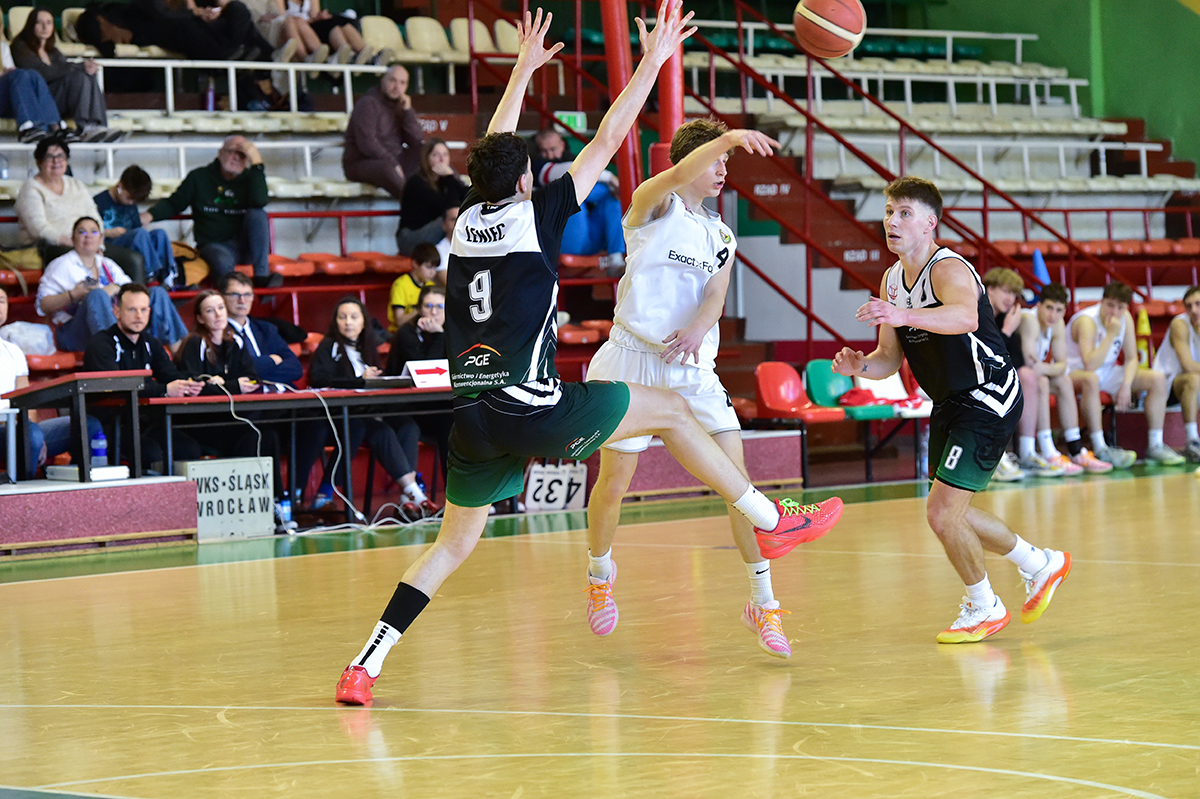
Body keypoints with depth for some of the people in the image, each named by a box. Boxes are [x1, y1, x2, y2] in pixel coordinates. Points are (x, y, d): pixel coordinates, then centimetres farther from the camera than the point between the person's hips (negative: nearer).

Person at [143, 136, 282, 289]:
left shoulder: (249, 178, 7)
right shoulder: (199, 177, 8)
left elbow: (259, 202, -16)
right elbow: (173, 204, 11)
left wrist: (256, 161, -17)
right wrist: (150, 215, -9)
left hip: (244, 246, 2)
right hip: (213, 246, -2)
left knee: (257, 214, -26)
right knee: (223, 262, -37)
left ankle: (261, 275, -27)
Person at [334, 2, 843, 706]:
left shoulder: (468, 221, 11)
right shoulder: (535, 217, -3)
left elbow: (494, 150, 29)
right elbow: (608, 140, 1)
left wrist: (524, 70, 40)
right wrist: (654, 61, 9)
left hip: (474, 421, 6)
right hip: (535, 410, -6)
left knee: (455, 543, 15)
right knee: (672, 411, 11)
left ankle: (366, 666, 4)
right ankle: (774, 521, 15)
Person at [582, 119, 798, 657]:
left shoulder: (721, 237, 17)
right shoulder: (653, 204, 2)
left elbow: (715, 295, 0)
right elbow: (678, 175, -22)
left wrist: (698, 328, -22)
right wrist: (727, 139, -38)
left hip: (693, 366, 4)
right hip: (633, 357, -4)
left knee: (738, 479, -9)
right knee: (614, 481, 3)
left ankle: (764, 603, -4)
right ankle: (599, 572, 33)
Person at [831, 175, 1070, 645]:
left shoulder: (948, 270, -23)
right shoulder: (892, 281, 4)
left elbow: (965, 316, -47)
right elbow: (891, 359, 8)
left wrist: (905, 316, -64)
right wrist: (860, 366, -15)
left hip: (988, 398, -9)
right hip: (949, 401, 10)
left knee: (942, 513, -13)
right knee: (951, 515, 18)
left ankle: (983, 607, 10)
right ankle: (1040, 565, 39)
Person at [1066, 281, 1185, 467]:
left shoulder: (1125, 318, -3)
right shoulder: (1087, 321, -25)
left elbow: (1131, 358, -1)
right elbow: (1090, 365, -35)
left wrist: (1126, 385, -18)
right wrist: (1111, 334, -34)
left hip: (1107, 372, 8)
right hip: (1075, 373, -8)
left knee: (1157, 379, -6)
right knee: (1090, 379, -43)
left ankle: (1155, 446, -5)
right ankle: (1100, 450, -43)